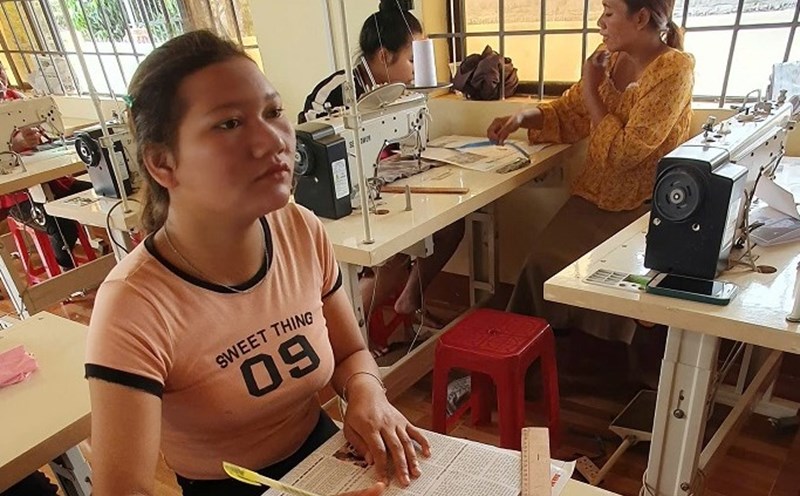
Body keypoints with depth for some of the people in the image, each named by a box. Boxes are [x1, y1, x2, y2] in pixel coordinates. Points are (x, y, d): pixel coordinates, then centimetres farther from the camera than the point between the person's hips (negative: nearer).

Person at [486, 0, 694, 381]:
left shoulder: (674, 69, -15)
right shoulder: (610, 59, 4)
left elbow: (622, 153, -20)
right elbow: (567, 116, 14)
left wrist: (590, 89, -14)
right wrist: (523, 117, -4)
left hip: (643, 207, -5)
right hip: (594, 197, 5)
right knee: (544, 258, -16)